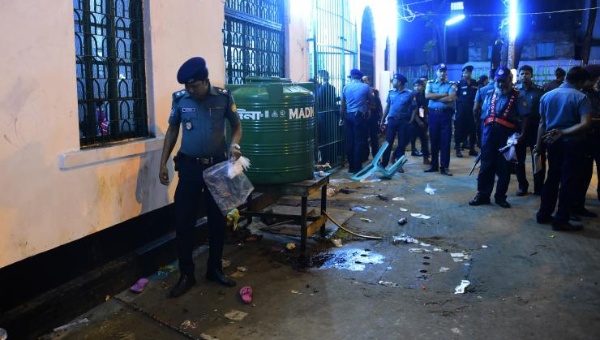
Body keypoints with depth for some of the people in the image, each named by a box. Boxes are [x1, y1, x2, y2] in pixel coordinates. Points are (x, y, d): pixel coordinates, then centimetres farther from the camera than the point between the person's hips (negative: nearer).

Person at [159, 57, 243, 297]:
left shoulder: (223, 98, -6)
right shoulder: (180, 99, -3)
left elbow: (237, 126, 4)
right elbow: (172, 131, 8)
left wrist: (234, 144, -18)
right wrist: (163, 163, 4)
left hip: (217, 166, 0)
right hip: (189, 167, 0)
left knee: (217, 220, 9)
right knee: (184, 221, 0)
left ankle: (215, 269, 26)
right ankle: (186, 275, 14)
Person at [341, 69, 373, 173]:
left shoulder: (345, 87, 5)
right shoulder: (365, 87, -1)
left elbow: (342, 105, 6)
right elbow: (371, 101, 12)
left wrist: (342, 117, 15)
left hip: (348, 116, 3)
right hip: (359, 116, -3)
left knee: (349, 141, 7)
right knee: (359, 141, 0)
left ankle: (351, 167, 11)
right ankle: (357, 167, -1)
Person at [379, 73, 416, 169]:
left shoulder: (409, 94, -5)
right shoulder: (391, 92, 5)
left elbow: (414, 108, -2)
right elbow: (387, 106, 11)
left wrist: (410, 122, -9)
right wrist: (383, 120, 8)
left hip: (403, 121, -2)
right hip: (391, 120, 2)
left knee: (402, 143, 5)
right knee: (388, 142, 2)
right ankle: (383, 164, 7)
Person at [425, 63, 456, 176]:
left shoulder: (451, 85, 3)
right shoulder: (430, 83, 10)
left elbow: (450, 98, -14)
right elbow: (427, 95, -8)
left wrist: (434, 97, -9)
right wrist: (443, 95, -10)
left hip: (446, 114, -2)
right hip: (433, 114, 2)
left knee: (445, 141, -2)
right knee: (434, 140, 7)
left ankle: (444, 167, 2)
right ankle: (434, 165, 17)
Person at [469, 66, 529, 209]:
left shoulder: (517, 96, 1)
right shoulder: (489, 94, 13)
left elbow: (524, 117, -5)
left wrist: (522, 134, -16)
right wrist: (485, 129, 5)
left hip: (506, 135, -3)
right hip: (489, 133, 3)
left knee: (504, 167, 6)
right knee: (486, 165, 5)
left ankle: (500, 196, 16)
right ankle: (483, 194, 13)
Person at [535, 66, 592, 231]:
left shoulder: (547, 96, 6)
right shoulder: (581, 97, -10)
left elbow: (542, 123, 8)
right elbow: (585, 124, -23)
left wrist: (538, 144, 11)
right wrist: (563, 133, -22)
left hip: (553, 142, 5)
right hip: (572, 143, -5)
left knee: (552, 178, 16)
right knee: (569, 181, 1)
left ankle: (544, 214, 20)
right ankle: (561, 220, 4)